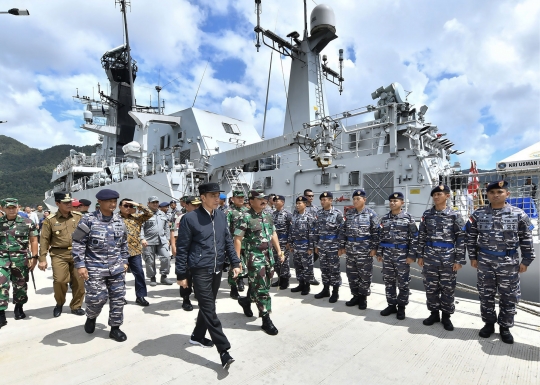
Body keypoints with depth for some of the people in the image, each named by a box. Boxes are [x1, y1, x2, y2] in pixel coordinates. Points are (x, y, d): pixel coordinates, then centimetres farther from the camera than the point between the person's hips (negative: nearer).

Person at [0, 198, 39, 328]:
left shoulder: (27, 223, -2)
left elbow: (33, 241, 0)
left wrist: (34, 257, -5)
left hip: (20, 259, -1)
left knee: (20, 284, 12)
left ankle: (19, 308, 31)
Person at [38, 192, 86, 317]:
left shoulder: (79, 217, 4)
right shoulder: (50, 220, -1)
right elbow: (44, 240, 1)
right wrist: (42, 259, -2)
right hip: (59, 254, -2)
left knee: (79, 282, 5)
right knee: (59, 280, -11)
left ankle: (76, 306, 24)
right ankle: (59, 303, 20)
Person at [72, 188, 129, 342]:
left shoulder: (119, 220, 6)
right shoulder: (88, 220, -9)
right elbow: (78, 244, -8)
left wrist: (125, 261, 14)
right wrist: (80, 265, -12)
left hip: (116, 268, 4)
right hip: (95, 268, -4)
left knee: (118, 298, 7)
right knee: (97, 298, -3)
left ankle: (115, 328, 23)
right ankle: (91, 317, 32)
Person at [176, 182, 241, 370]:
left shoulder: (221, 216, 4)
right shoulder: (190, 218, -11)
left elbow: (228, 241, 11)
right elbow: (182, 248, -7)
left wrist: (235, 262, 6)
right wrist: (181, 274, -6)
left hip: (217, 269, 6)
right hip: (200, 270, -6)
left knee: (208, 306, 19)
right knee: (209, 309, -3)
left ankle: (197, 336, 40)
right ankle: (224, 350, 4)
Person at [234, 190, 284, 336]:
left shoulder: (267, 216, 8)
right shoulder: (245, 217, -13)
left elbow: (273, 234, 17)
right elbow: (237, 239, -13)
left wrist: (279, 251, 11)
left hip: (268, 256, 7)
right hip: (254, 257, -7)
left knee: (262, 285, 17)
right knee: (261, 288, -2)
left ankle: (246, 300, 43)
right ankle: (266, 320, 10)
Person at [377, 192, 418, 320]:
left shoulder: (408, 218, -5)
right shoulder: (384, 218, 8)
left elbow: (414, 238, -6)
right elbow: (381, 237, 11)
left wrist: (411, 255, -11)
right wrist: (379, 253, 8)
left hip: (402, 255, -4)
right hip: (387, 254, 4)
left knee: (403, 282, 6)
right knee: (388, 281, 11)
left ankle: (401, 307, 21)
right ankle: (391, 305, 25)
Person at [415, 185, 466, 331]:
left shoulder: (455, 215, -4)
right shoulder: (427, 214, 4)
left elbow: (461, 238, -4)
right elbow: (421, 236, 7)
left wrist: (459, 260, -8)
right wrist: (420, 255, 4)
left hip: (448, 258, -2)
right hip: (429, 257, 3)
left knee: (448, 288, 8)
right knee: (430, 287, 10)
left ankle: (446, 316, 24)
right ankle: (434, 313, 26)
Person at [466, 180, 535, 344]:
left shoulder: (518, 214, -4)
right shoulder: (478, 214, -2)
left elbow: (526, 239, 2)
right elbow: (471, 237, 4)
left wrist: (526, 260, 0)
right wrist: (473, 257, 3)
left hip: (509, 262, -1)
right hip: (485, 261, 1)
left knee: (508, 296, 10)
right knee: (486, 295, 11)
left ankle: (505, 327, 27)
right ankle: (489, 323, 29)